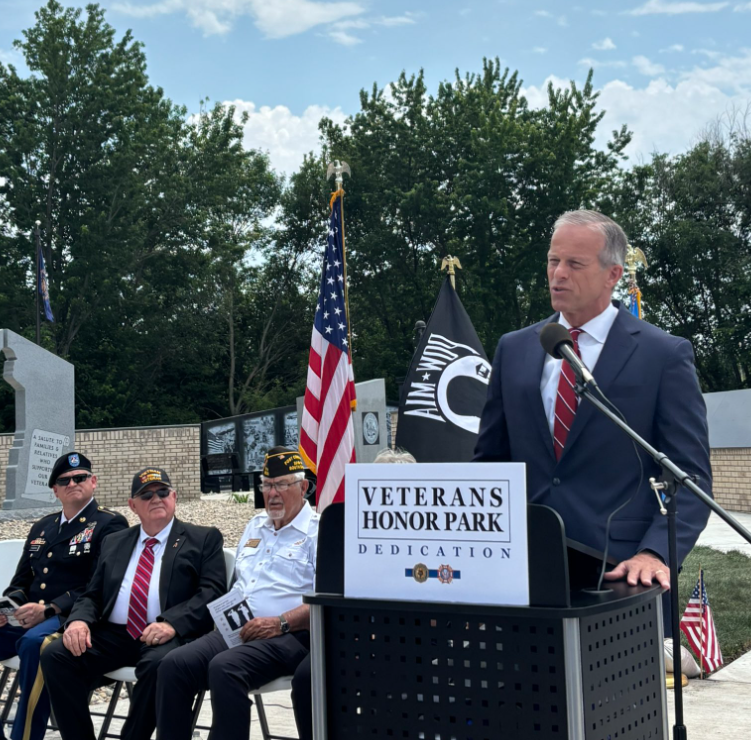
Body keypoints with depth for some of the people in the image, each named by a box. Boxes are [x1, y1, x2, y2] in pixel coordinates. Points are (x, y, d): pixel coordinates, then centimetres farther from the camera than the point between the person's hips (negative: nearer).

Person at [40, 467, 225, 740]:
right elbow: (93, 595, 19)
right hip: (112, 634, 4)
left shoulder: (203, 539, 9)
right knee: (55, 655, -19)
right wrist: (79, 620, -6)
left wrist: (172, 623, -21)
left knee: (159, 663, -37)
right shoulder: (115, 543, 23)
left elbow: (212, 591, -4)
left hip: (167, 636, -4)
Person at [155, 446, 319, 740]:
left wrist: (280, 623, -21)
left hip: (287, 636, -7)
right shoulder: (254, 526, 22)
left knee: (225, 667, -34)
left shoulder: (318, 532, -2)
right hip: (236, 630, 7)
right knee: (174, 665, -18)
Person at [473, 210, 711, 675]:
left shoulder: (666, 355, 0)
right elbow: (490, 461, 16)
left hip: (619, 571, -3)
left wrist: (656, 554, -18)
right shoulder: (514, 350, 12)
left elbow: (692, 478, -3)